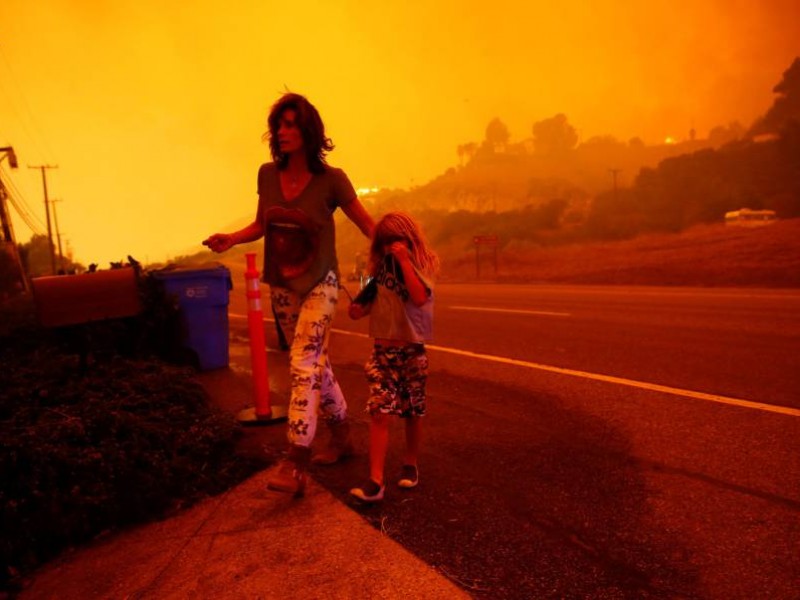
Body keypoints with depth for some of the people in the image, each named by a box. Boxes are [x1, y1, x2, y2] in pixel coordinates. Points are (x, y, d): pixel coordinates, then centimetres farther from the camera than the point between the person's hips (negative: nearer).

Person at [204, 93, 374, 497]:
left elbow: (366, 224, -6)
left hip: (319, 284, -5)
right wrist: (232, 239, -5)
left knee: (303, 364, -15)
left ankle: (295, 463, -12)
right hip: (281, 286, 5)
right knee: (315, 363, 14)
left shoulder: (330, 180, -14)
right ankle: (341, 435, 32)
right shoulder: (268, 174, -2)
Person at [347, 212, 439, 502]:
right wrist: (359, 307, -2)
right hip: (382, 351, 3)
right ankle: (375, 480, -8)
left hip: (411, 351, -2)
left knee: (412, 413, 11)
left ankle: (410, 464, 32)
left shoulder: (422, 265, -5)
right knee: (379, 412, -8)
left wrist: (404, 259, -24)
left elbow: (420, 298, -25)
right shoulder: (382, 267, 8)